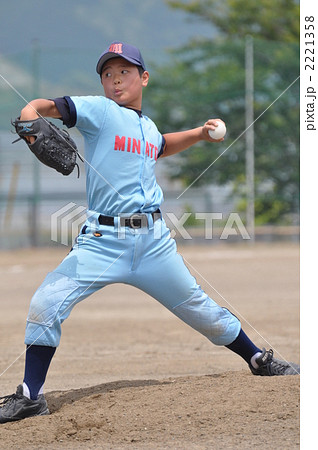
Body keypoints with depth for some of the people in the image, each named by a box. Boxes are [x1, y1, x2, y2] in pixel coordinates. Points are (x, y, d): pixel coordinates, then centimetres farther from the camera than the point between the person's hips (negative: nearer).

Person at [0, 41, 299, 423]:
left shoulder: (148, 127, 15)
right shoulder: (99, 111, -3)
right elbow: (44, 106, -17)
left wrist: (199, 133, 31)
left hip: (154, 241, 4)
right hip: (103, 241, -4)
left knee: (201, 310, 10)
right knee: (46, 304, -16)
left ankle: (259, 361, 32)